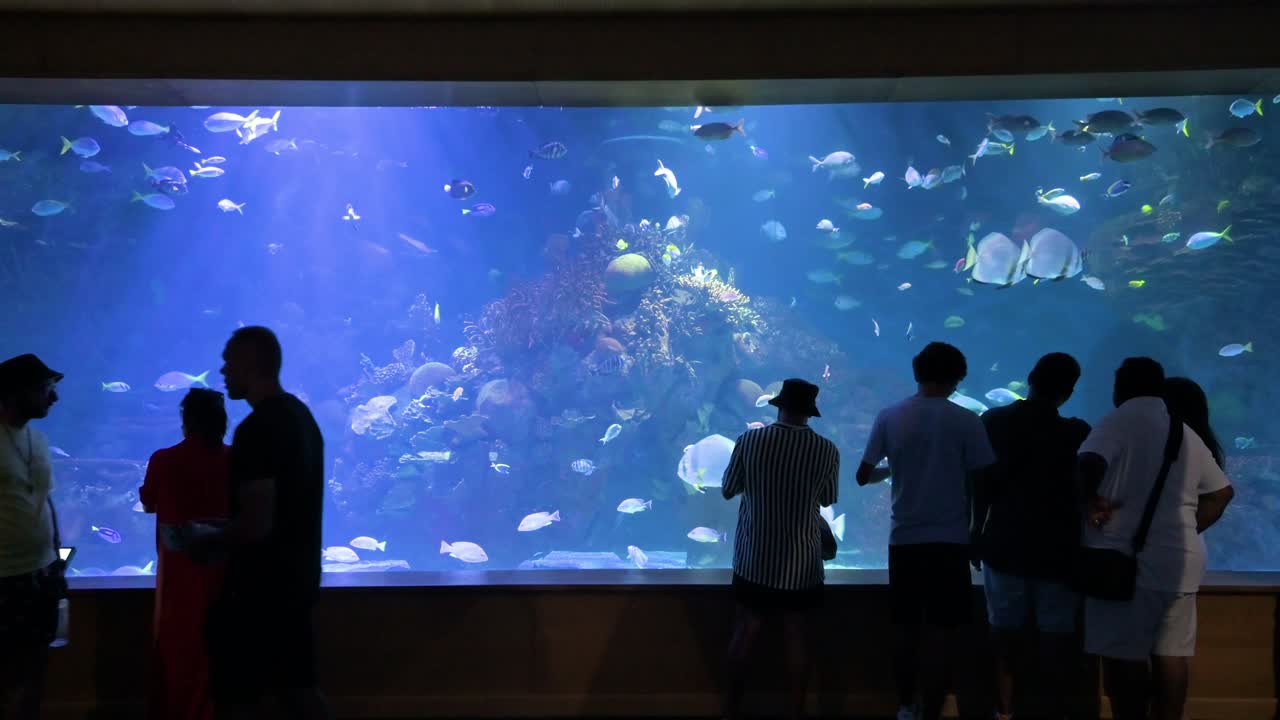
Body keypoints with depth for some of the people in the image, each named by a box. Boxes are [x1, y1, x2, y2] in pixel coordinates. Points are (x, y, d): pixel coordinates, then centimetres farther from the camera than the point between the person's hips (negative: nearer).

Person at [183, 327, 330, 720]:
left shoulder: (257, 429, -22)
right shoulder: (300, 415, 8)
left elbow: (257, 525, -26)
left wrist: (207, 539, -8)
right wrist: (221, 533, 19)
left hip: (262, 586, -9)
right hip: (296, 578, 9)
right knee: (298, 686, 18)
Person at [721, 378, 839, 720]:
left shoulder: (749, 440, -9)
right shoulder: (827, 450, -8)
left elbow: (728, 491, 2)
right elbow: (827, 500, 7)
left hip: (753, 558, 1)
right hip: (801, 563, 0)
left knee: (745, 631, 11)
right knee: (796, 633, 9)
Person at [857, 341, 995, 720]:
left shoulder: (889, 417, 0)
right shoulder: (965, 420, -7)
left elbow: (864, 475, 5)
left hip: (903, 539, 3)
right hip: (949, 540, -3)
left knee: (907, 629, 16)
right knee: (938, 634, 2)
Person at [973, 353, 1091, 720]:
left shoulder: (993, 421, -2)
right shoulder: (1076, 433, -8)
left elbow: (981, 485, 0)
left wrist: (977, 534, 9)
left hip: (1004, 545, 2)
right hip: (1058, 550, -2)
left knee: (1005, 633, 10)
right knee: (1058, 638, 3)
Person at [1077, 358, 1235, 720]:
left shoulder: (1120, 421, -5)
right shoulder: (1187, 433, 15)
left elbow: (1089, 463, -24)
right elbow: (1221, 491, 18)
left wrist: (1091, 501, -10)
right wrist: (1189, 528, 17)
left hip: (1125, 558, -6)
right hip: (1181, 560, 6)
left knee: (1124, 653, -1)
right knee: (1171, 653, 8)